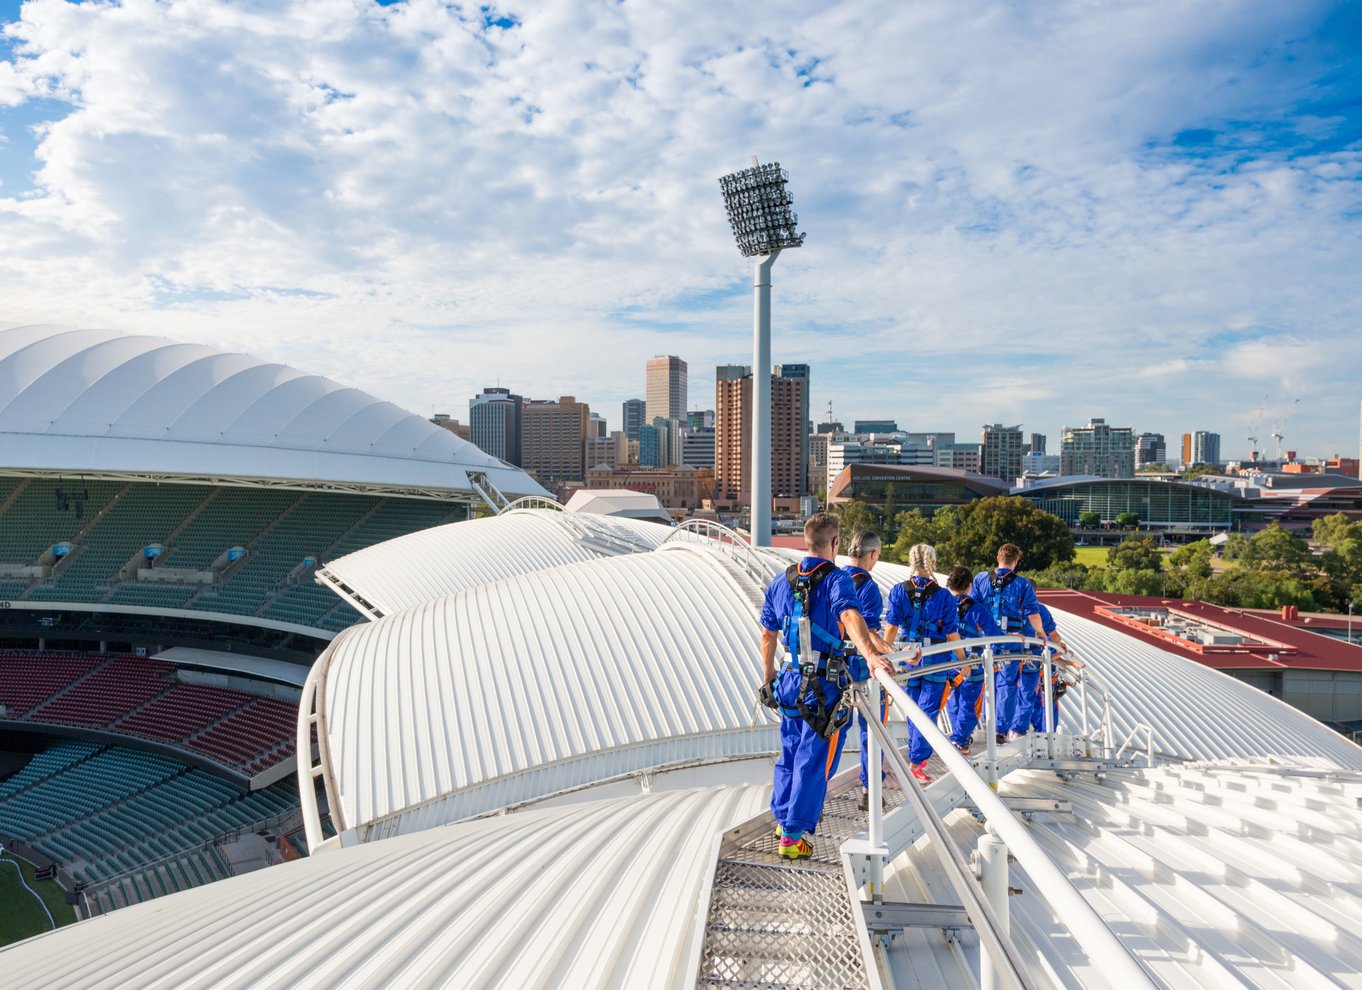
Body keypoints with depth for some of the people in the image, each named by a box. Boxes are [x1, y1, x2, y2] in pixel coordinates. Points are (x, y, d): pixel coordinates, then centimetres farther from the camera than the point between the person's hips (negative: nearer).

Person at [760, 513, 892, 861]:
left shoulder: (781, 582, 6)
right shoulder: (836, 579, -13)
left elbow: (768, 635, 13)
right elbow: (849, 616, -34)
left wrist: (768, 678, 24)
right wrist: (870, 654, -49)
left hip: (790, 682, 6)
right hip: (825, 687, -6)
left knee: (790, 753, 22)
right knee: (813, 760, 3)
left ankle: (783, 816, 35)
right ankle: (793, 836, 7)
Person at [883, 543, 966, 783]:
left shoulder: (899, 591, -4)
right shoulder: (943, 596, -7)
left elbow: (891, 627, -5)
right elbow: (951, 634, -5)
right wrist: (962, 658, 9)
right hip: (936, 659, -2)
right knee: (928, 711, 1)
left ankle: (917, 756, 32)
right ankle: (916, 762, -5)